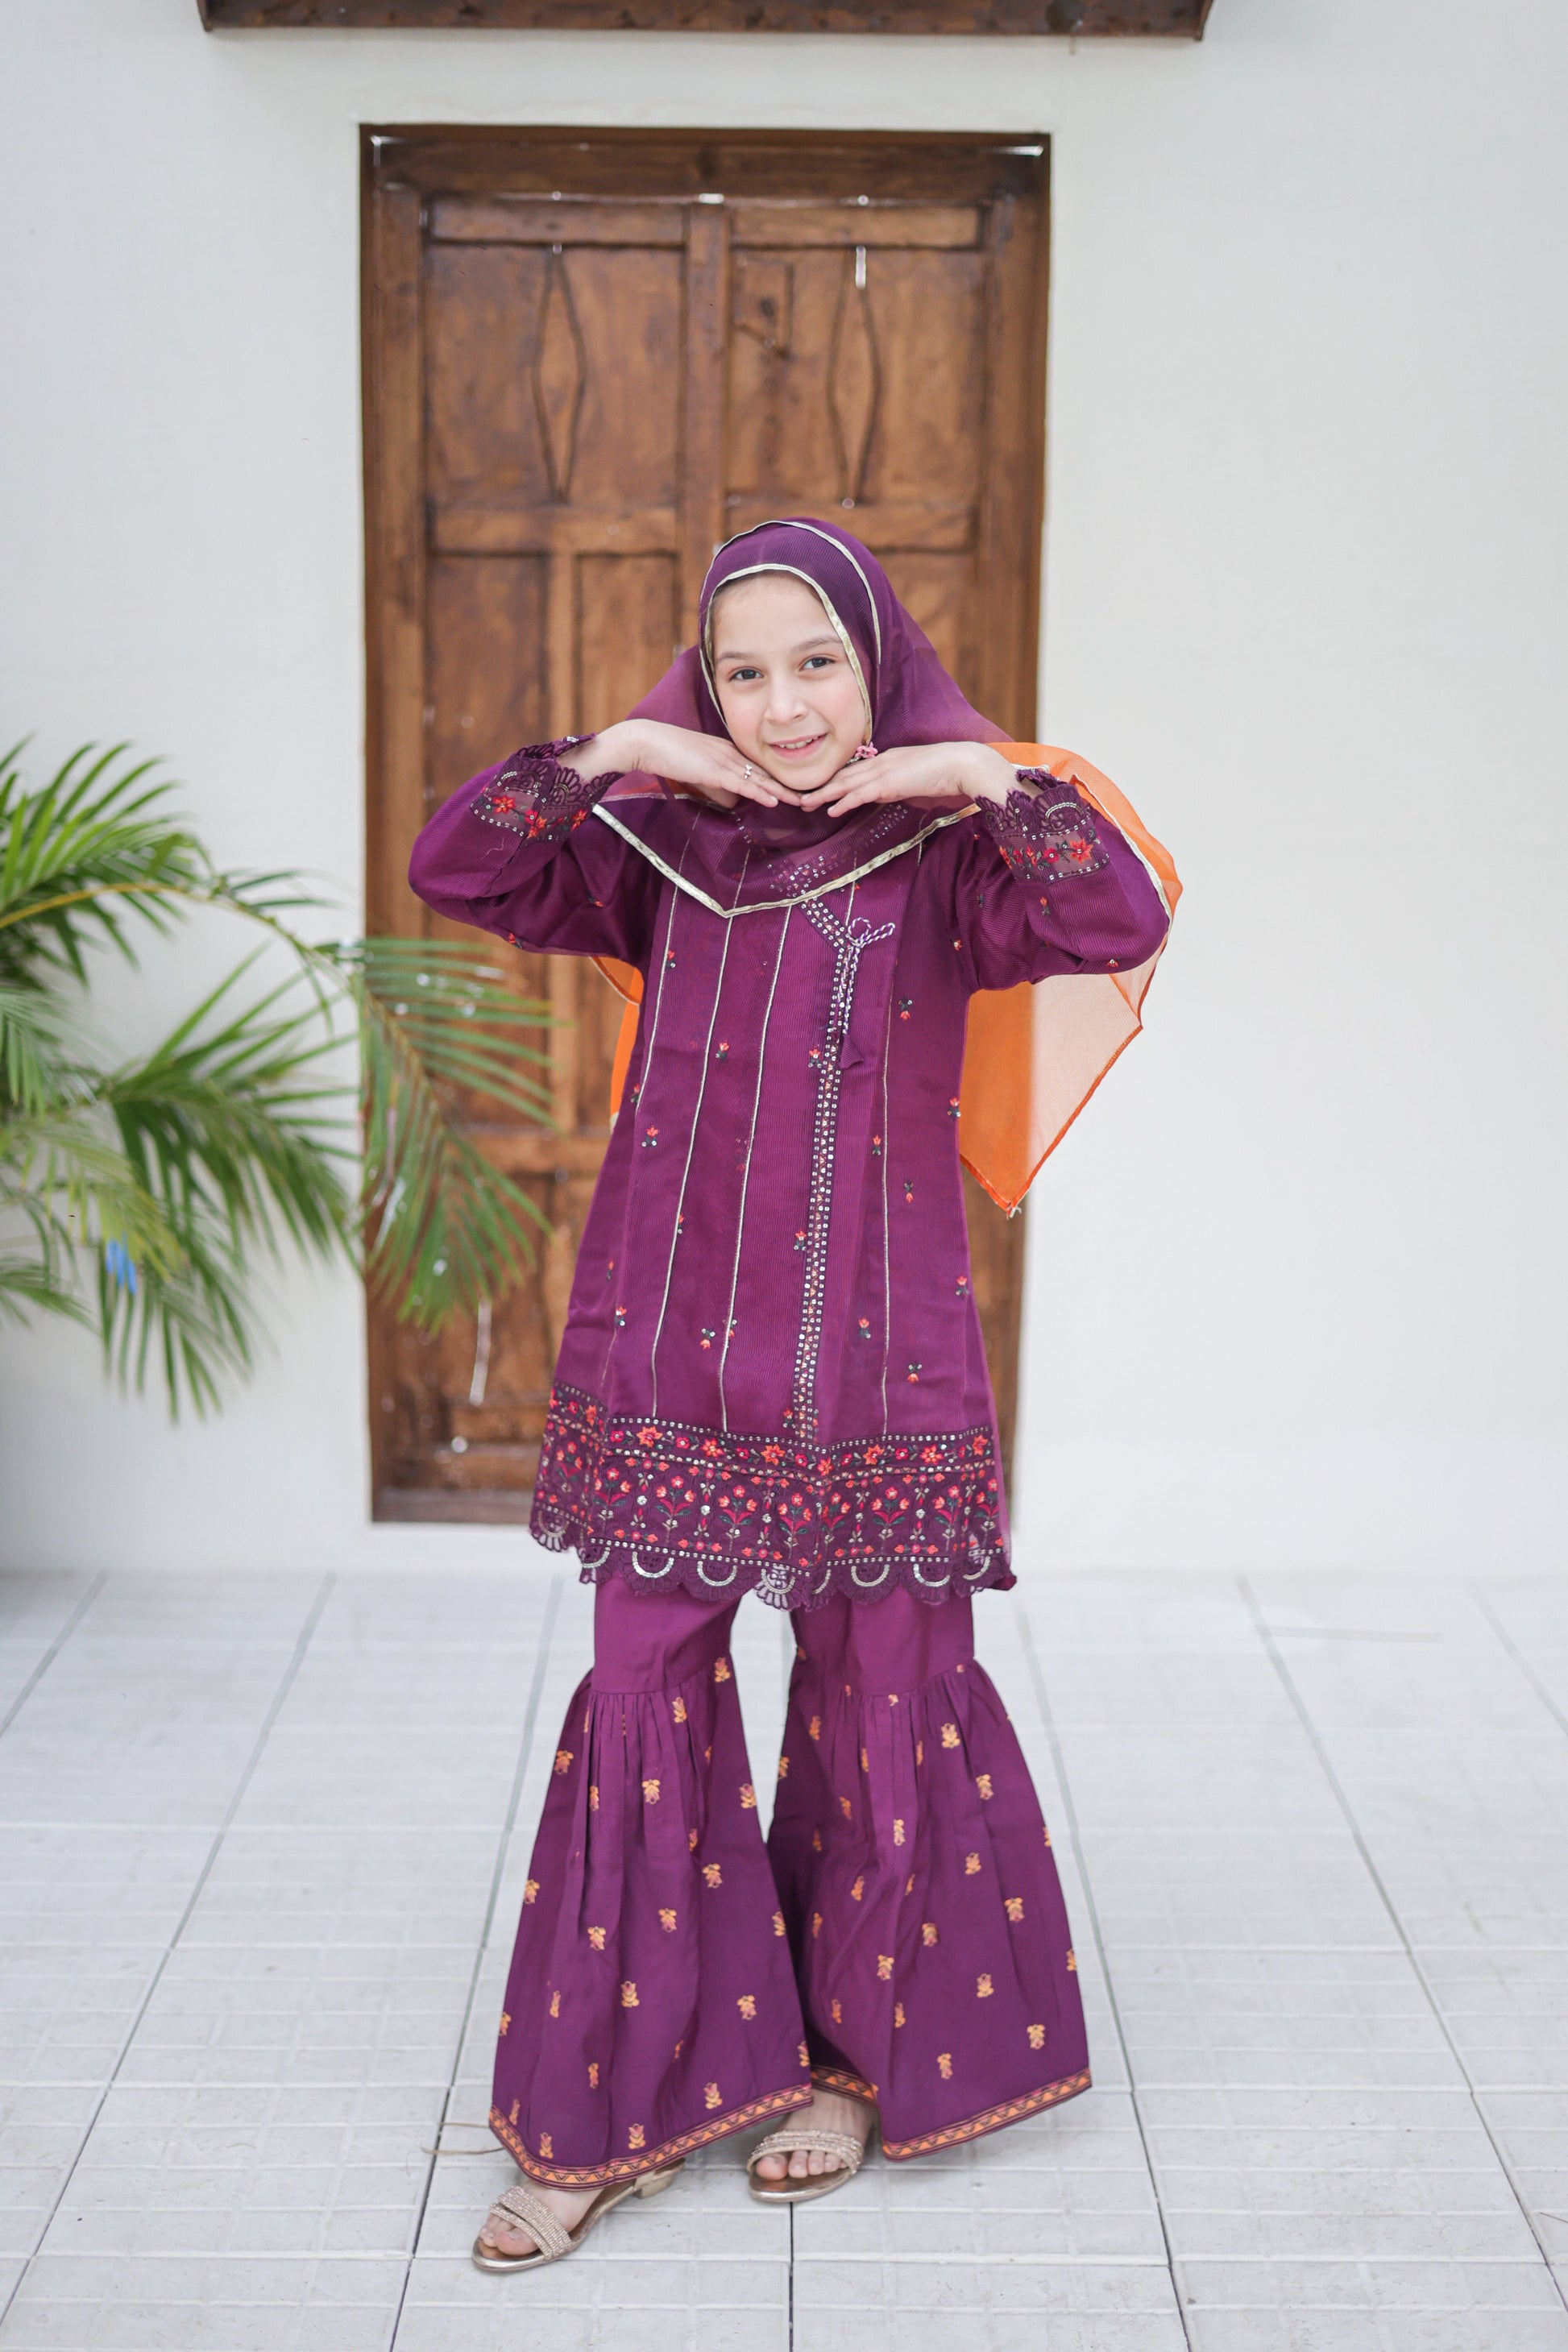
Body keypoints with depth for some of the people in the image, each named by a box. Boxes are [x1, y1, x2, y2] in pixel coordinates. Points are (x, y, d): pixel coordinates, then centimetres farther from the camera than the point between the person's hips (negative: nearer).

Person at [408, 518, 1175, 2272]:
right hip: (670, 1346, 2)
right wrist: (609, 751, -9)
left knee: (889, 1698, 8)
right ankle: (619, 2108, 18)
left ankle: (858, 2054, 30)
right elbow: (454, 870, -1)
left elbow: (1123, 924, -15)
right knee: (646, 1701, 5)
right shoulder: (660, 843, 6)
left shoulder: (945, 854, 0)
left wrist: (988, 777, -16)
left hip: (877, 1356, -1)